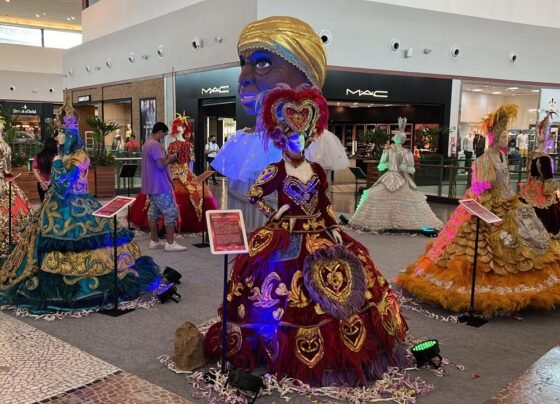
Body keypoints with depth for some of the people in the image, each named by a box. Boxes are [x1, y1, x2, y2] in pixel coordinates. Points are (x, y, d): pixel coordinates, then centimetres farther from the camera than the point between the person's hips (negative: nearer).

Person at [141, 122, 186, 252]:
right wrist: (170, 159, -6)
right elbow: (161, 165, -24)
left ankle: (154, 241, 16)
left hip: (151, 185, 10)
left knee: (153, 212, 11)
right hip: (160, 185, -10)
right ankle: (170, 243, -4)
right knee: (171, 213, -6)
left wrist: (165, 158, 13)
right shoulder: (156, 145, -19)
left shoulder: (147, 144, 14)